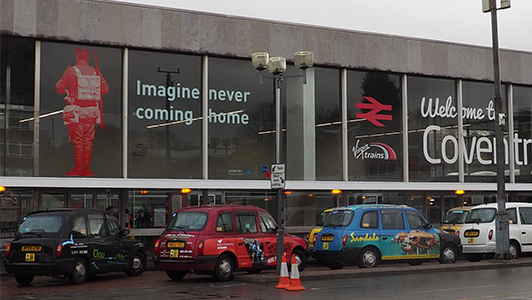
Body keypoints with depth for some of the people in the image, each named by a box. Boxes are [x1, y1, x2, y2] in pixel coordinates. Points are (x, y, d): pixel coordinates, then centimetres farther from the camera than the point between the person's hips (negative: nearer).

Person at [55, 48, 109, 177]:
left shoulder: (71, 71, -5)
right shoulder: (95, 72, 5)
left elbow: (59, 86, -2)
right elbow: (105, 89, 8)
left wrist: (65, 91, 20)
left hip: (77, 111, -3)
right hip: (92, 111, 3)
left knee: (78, 141, 1)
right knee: (88, 140, 9)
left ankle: (78, 169, 2)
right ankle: (87, 168, 10)